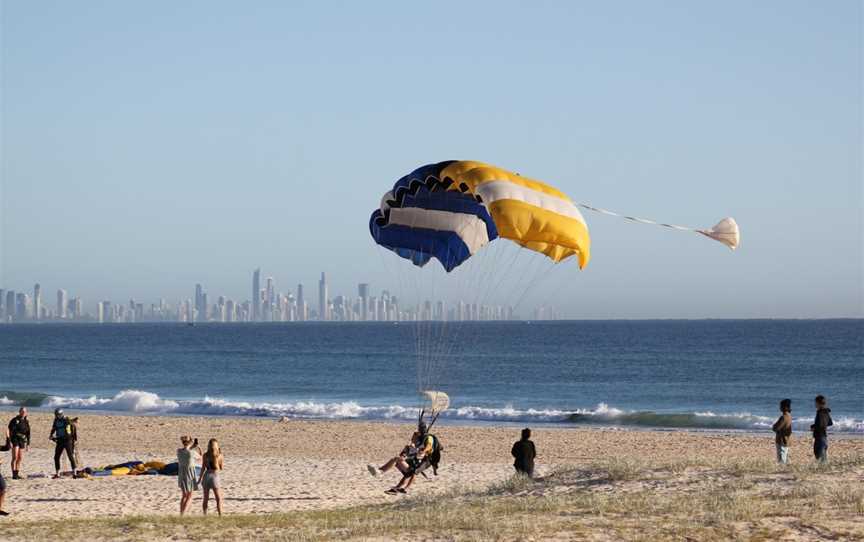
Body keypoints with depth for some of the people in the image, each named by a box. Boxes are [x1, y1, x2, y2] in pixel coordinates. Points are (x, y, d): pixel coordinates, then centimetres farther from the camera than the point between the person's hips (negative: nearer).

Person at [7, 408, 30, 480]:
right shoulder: (14, 420, -5)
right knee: (15, 457, -12)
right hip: (15, 440, -5)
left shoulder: (26, 422, 11)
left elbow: (28, 433, 16)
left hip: (22, 441, 5)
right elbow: (10, 431, -9)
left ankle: (17, 474, 12)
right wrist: (9, 441, -16)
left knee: (20, 458, 5)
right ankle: (14, 474, -13)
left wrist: (28, 444, 14)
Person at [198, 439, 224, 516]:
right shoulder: (219, 455, -7)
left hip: (206, 476, 3)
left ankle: (205, 515, 12)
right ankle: (220, 515, -4)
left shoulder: (205, 455, -2)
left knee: (206, 498, 12)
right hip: (214, 476, -3)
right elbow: (221, 468, 5)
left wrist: (200, 478, 8)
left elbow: (203, 468, -2)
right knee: (219, 499, 5)